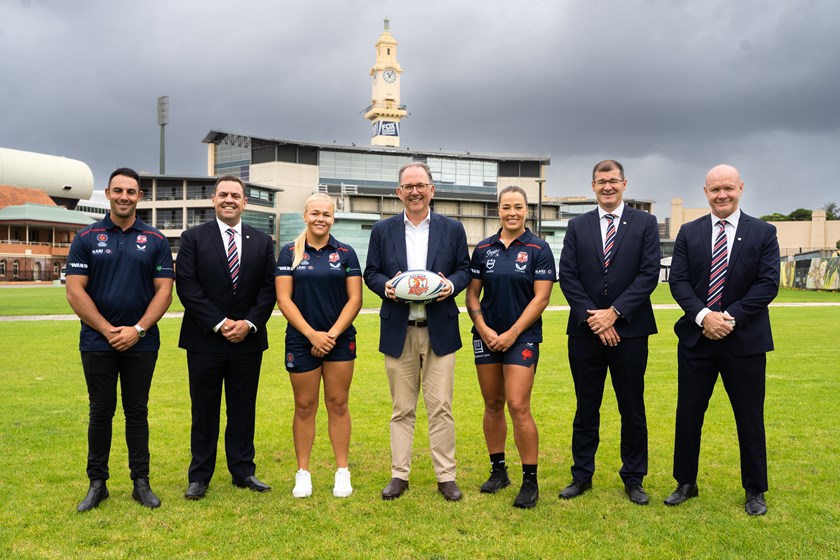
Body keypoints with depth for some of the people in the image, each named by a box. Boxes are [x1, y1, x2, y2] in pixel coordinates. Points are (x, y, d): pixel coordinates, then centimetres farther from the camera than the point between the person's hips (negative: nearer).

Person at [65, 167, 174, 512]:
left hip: (141, 343, 0)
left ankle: (141, 482, 16)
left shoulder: (155, 241, 3)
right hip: (97, 342, 0)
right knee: (101, 412, 7)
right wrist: (108, 330, -10)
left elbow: (164, 290, -2)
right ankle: (97, 484, 19)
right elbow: (75, 291, -4)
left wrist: (137, 330, -12)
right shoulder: (86, 238, 2)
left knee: (137, 412, 8)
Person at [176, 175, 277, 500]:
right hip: (205, 340, -2)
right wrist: (219, 323, -13)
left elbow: (269, 288, 4)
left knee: (243, 409, 10)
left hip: (248, 339, 2)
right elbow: (186, 285, -7)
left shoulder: (262, 242, 9)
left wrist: (250, 323, -10)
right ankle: (200, 476, 18)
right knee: (204, 410, 7)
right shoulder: (194, 238, 1)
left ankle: (243, 471, 21)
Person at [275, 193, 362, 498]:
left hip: (340, 340, 1)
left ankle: (342, 472, 15)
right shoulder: (290, 253, 2)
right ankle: (303, 473, 17)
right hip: (301, 341, 0)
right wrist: (312, 334, -11)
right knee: (304, 407, 5)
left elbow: (355, 299, 0)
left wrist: (332, 334, -10)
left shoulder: (345, 253, 4)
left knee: (338, 404, 5)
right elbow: (284, 299, -4)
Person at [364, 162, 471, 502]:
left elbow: (464, 270, 7)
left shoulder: (453, 229, 5)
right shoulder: (383, 230, 6)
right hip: (398, 332, 1)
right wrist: (386, 285, -13)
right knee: (402, 408, 9)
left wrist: (451, 285, -14)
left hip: (440, 330, -1)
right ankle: (399, 475, 18)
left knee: (440, 407, 2)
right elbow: (370, 273, 8)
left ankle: (445, 476, 13)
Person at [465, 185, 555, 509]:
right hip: (486, 336, 4)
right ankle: (498, 470, 24)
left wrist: (512, 334, -12)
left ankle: (530, 480, 1)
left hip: (522, 337, -4)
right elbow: (472, 294, 8)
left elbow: (541, 298, -8)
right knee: (493, 405, 10)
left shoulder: (538, 249, -3)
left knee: (518, 407, -10)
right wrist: (483, 328, -7)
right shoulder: (483, 249, 6)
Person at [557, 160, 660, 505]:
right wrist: (593, 318, -10)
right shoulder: (577, 226, 8)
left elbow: (649, 274, -6)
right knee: (586, 408, 10)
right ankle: (582, 475, 22)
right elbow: (567, 276, 0)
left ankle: (634, 479, 22)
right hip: (585, 331, 2)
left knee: (632, 409, 8)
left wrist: (614, 312, -14)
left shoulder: (645, 223, 3)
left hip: (630, 330, -1)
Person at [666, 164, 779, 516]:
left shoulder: (763, 233, 1)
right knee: (688, 413, 8)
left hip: (745, 341, -1)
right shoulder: (689, 233, 5)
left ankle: (755, 490, 26)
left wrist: (731, 317, -16)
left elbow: (768, 284, -7)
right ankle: (686, 483, 24)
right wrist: (703, 315, -17)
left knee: (750, 418, 9)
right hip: (696, 338, 2)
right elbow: (678, 280, -2)